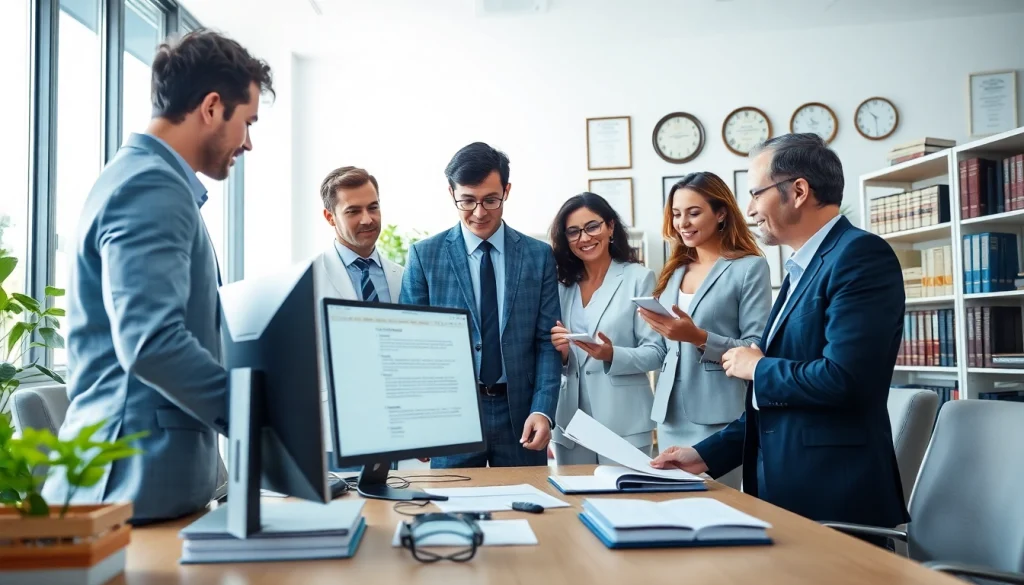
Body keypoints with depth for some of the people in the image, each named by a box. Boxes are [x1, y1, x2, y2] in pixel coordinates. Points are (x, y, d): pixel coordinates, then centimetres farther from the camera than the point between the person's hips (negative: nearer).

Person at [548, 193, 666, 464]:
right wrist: (561, 352, -9)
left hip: (624, 424, -4)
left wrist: (612, 355, -24)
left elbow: (656, 352, -8)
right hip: (570, 423, 4)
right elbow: (556, 361, 12)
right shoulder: (562, 285, 10)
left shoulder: (639, 278, -4)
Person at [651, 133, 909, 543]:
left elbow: (844, 378, -25)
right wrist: (706, 455, 12)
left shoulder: (861, 255, -13)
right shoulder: (803, 269, 15)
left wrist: (758, 368, -9)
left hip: (833, 498, -8)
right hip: (783, 492, 8)